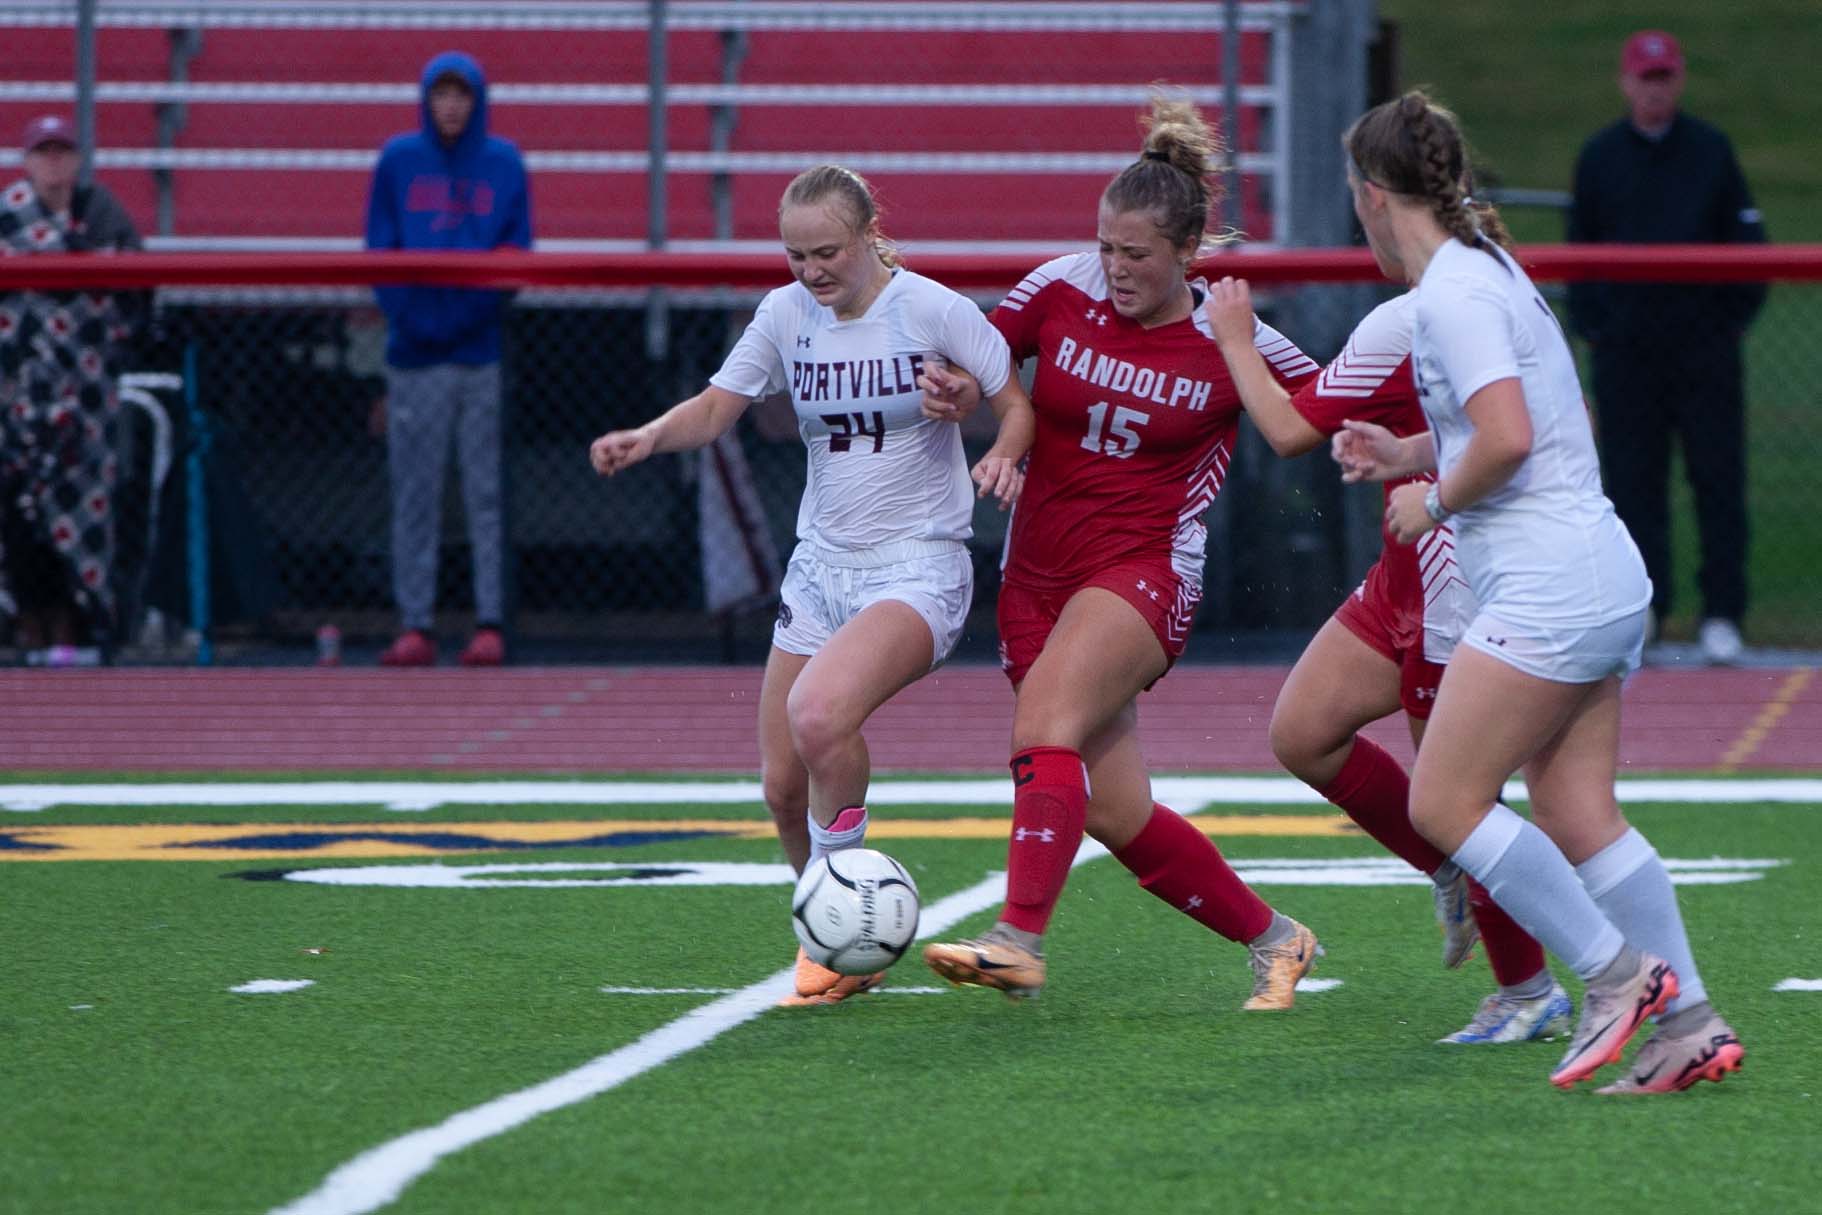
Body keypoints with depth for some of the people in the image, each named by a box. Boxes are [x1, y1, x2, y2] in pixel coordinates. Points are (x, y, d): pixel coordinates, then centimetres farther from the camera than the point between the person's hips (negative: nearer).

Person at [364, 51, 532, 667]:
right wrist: (408, 310, -10)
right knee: (414, 494, 0)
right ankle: (416, 626, 2)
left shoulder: (504, 163, 7)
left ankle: (492, 622, 0)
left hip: (486, 346, -1)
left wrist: (477, 307, -12)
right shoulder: (398, 161, 8)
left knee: (490, 493, -2)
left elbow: (515, 255, 5)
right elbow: (380, 248, 5)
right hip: (416, 349, 1)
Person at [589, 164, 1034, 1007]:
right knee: (783, 784, 2)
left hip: (920, 566, -6)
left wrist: (1003, 457, -24)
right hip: (822, 564, 6)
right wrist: (647, 437, -14)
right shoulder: (786, 315, 2)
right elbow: (713, 409, 6)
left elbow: (1019, 406, -3)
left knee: (818, 712, -30)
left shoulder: (933, 310, -11)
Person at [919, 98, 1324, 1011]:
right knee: (1115, 812, 2)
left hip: (1145, 569, -4)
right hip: (1038, 576, 4)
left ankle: (1019, 938, -41)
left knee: (1044, 724, -31)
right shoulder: (1064, 291, 1)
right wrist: (945, 381, -11)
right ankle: (1270, 938, 21)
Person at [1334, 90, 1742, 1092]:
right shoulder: (1488, 270, 16)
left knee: (1443, 802, -7)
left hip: (1549, 583, -10)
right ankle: (1689, 1025, 3)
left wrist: (1435, 498, -7)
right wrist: (1406, 453, 22)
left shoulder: (1452, 292, -14)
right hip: (1597, 575, 10)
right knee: (1579, 818, 7)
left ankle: (1618, 972, -7)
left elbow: (1507, 441, -24)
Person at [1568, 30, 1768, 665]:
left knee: (1718, 480, -2)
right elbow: (1580, 248, 11)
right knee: (1633, 482, 0)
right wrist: (1589, 321, 1)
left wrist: (1735, 316, -2)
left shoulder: (1711, 150, 6)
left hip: (1705, 344, -1)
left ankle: (1723, 617, 0)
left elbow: (1746, 238, 7)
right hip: (1625, 345, 1)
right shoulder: (1599, 156, 7)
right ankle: (1640, 608, 5)